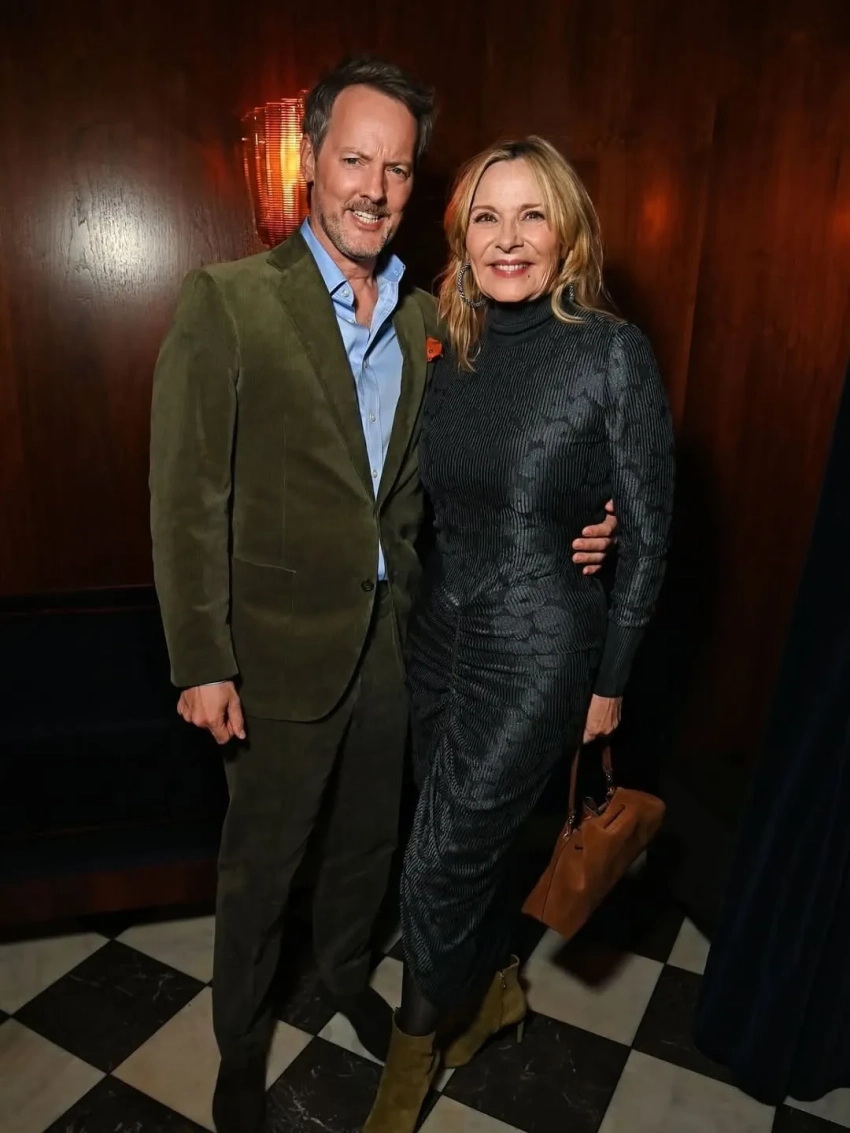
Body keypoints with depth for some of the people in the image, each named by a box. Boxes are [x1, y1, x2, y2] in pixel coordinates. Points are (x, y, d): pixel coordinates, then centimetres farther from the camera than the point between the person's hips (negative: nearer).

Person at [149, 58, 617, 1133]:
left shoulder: (425, 319, 3)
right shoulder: (226, 301, -13)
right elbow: (186, 499, -14)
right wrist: (203, 664, -14)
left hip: (394, 634, 5)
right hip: (282, 645, -4)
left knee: (368, 837, 24)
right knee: (260, 862, 16)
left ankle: (346, 975, 54)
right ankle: (241, 1041, 44)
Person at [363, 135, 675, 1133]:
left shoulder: (612, 351, -12)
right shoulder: (454, 353, 4)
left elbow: (648, 530, -8)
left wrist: (609, 681, -5)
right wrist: (422, 617, 10)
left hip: (536, 649, -5)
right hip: (440, 634, 6)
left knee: (438, 866, 4)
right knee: (467, 844, 20)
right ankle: (495, 988, 50)